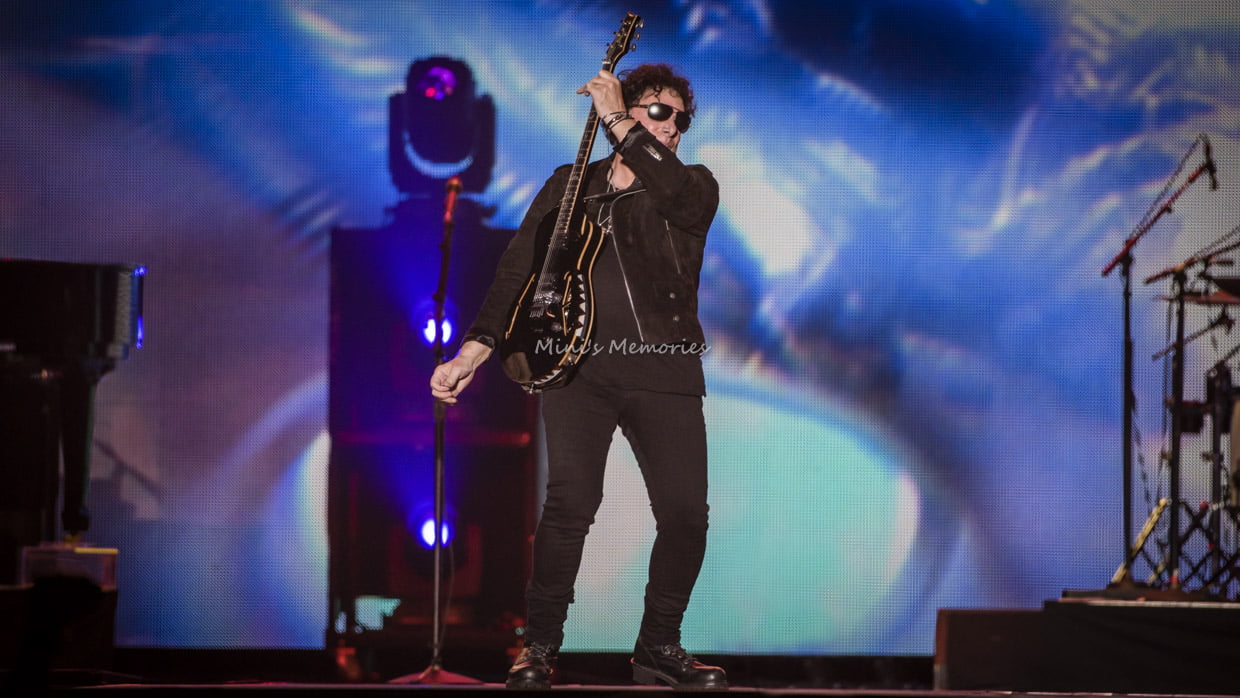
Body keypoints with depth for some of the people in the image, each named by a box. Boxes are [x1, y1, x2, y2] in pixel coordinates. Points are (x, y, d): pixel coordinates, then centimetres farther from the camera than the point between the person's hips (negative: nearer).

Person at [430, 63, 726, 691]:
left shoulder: (693, 186, 13)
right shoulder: (570, 185, 15)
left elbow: (685, 197, -15)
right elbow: (517, 271, 9)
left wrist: (618, 121, -11)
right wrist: (471, 353, -3)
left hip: (664, 370, 1)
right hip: (579, 364, -1)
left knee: (687, 515, -7)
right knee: (571, 503, -17)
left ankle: (658, 648, 13)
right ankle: (539, 647, -5)